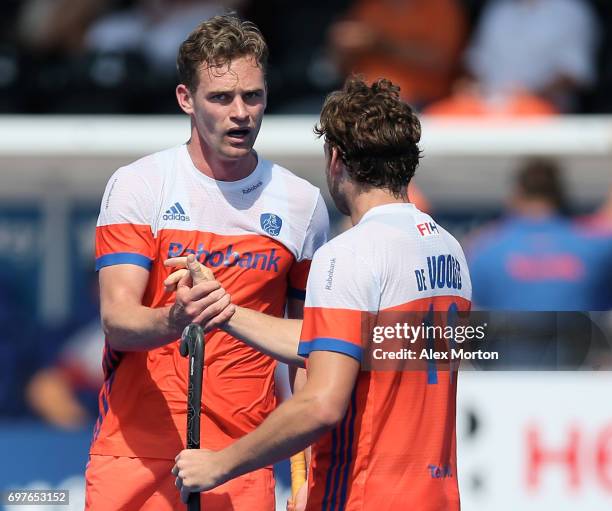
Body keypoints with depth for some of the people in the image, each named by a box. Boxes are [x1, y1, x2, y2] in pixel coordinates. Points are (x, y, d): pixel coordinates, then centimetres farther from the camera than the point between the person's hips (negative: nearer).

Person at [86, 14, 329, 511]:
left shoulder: (302, 203, 5)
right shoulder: (137, 185, -3)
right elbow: (116, 320, -12)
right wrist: (173, 322, -34)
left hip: (243, 464, 2)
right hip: (134, 450, -1)